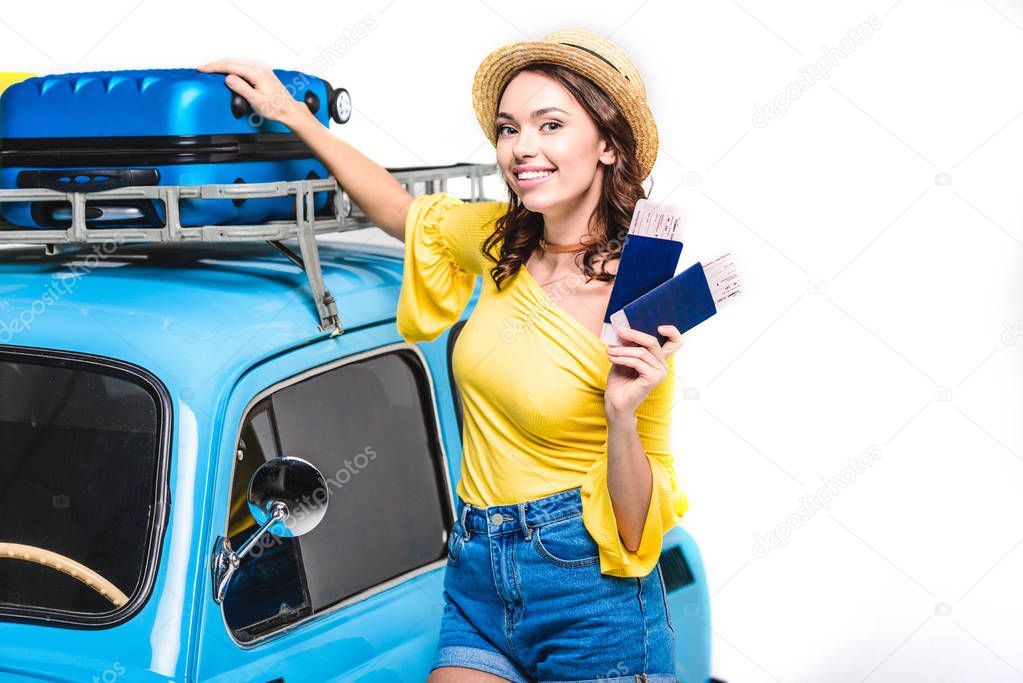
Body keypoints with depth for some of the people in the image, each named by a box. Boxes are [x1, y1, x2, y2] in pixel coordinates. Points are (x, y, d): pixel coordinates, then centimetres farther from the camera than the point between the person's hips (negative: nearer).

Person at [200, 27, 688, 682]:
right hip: (478, 581, 5)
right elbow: (402, 210, 22)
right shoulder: (502, 241, 0)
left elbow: (635, 534, -11)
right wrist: (293, 113, 22)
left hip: (591, 603, -5)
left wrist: (623, 416, -28)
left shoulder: (641, 311, -15)